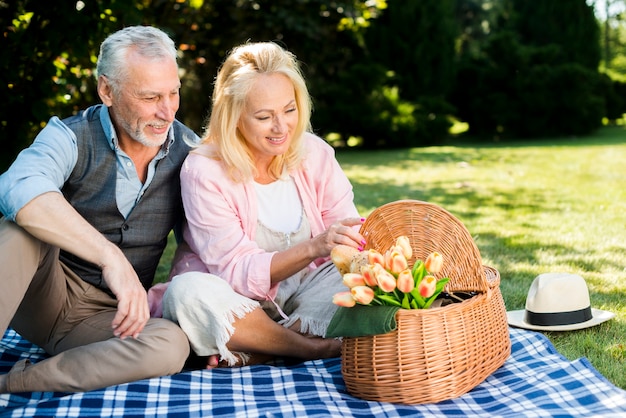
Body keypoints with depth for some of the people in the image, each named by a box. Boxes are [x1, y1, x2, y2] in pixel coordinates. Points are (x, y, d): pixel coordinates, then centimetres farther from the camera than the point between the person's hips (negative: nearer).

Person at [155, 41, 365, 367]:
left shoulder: (314, 154, -4)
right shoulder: (204, 171, -17)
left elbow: (350, 242, -5)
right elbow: (238, 272, -23)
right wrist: (313, 247, -38)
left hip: (300, 290, 3)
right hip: (232, 298, -3)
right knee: (189, 291, -35)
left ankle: (252, 354, -20)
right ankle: (320, 348, -20)